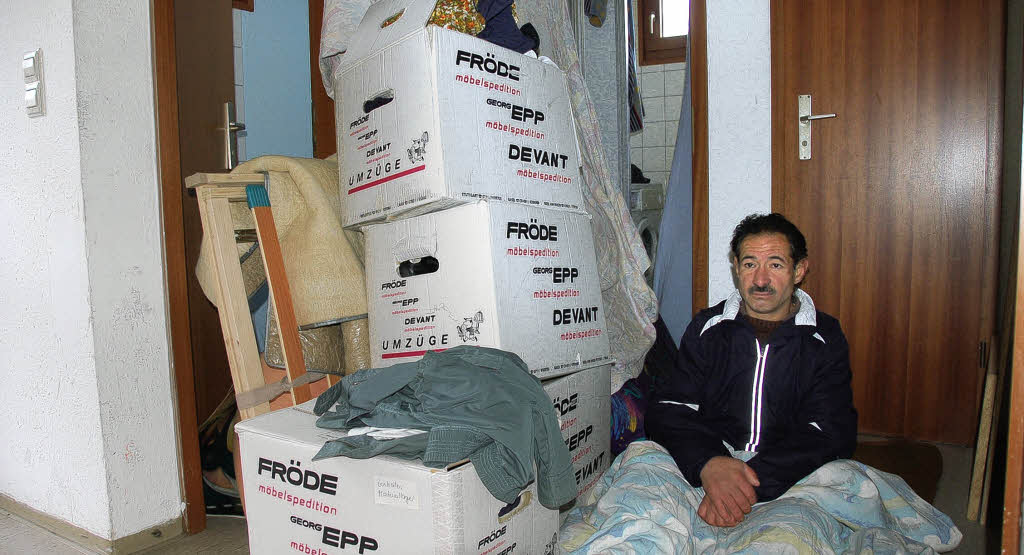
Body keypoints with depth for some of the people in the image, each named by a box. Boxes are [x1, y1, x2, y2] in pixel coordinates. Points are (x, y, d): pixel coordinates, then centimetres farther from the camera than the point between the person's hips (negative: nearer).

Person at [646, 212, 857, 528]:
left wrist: (754, 483, -22)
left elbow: (830, 434, -5)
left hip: (788, 482, 1)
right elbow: (668, 408, 1)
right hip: (700, 475, -1)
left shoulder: (825, 340, 8)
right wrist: (707, 463, -22)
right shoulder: (706, 328, 11)